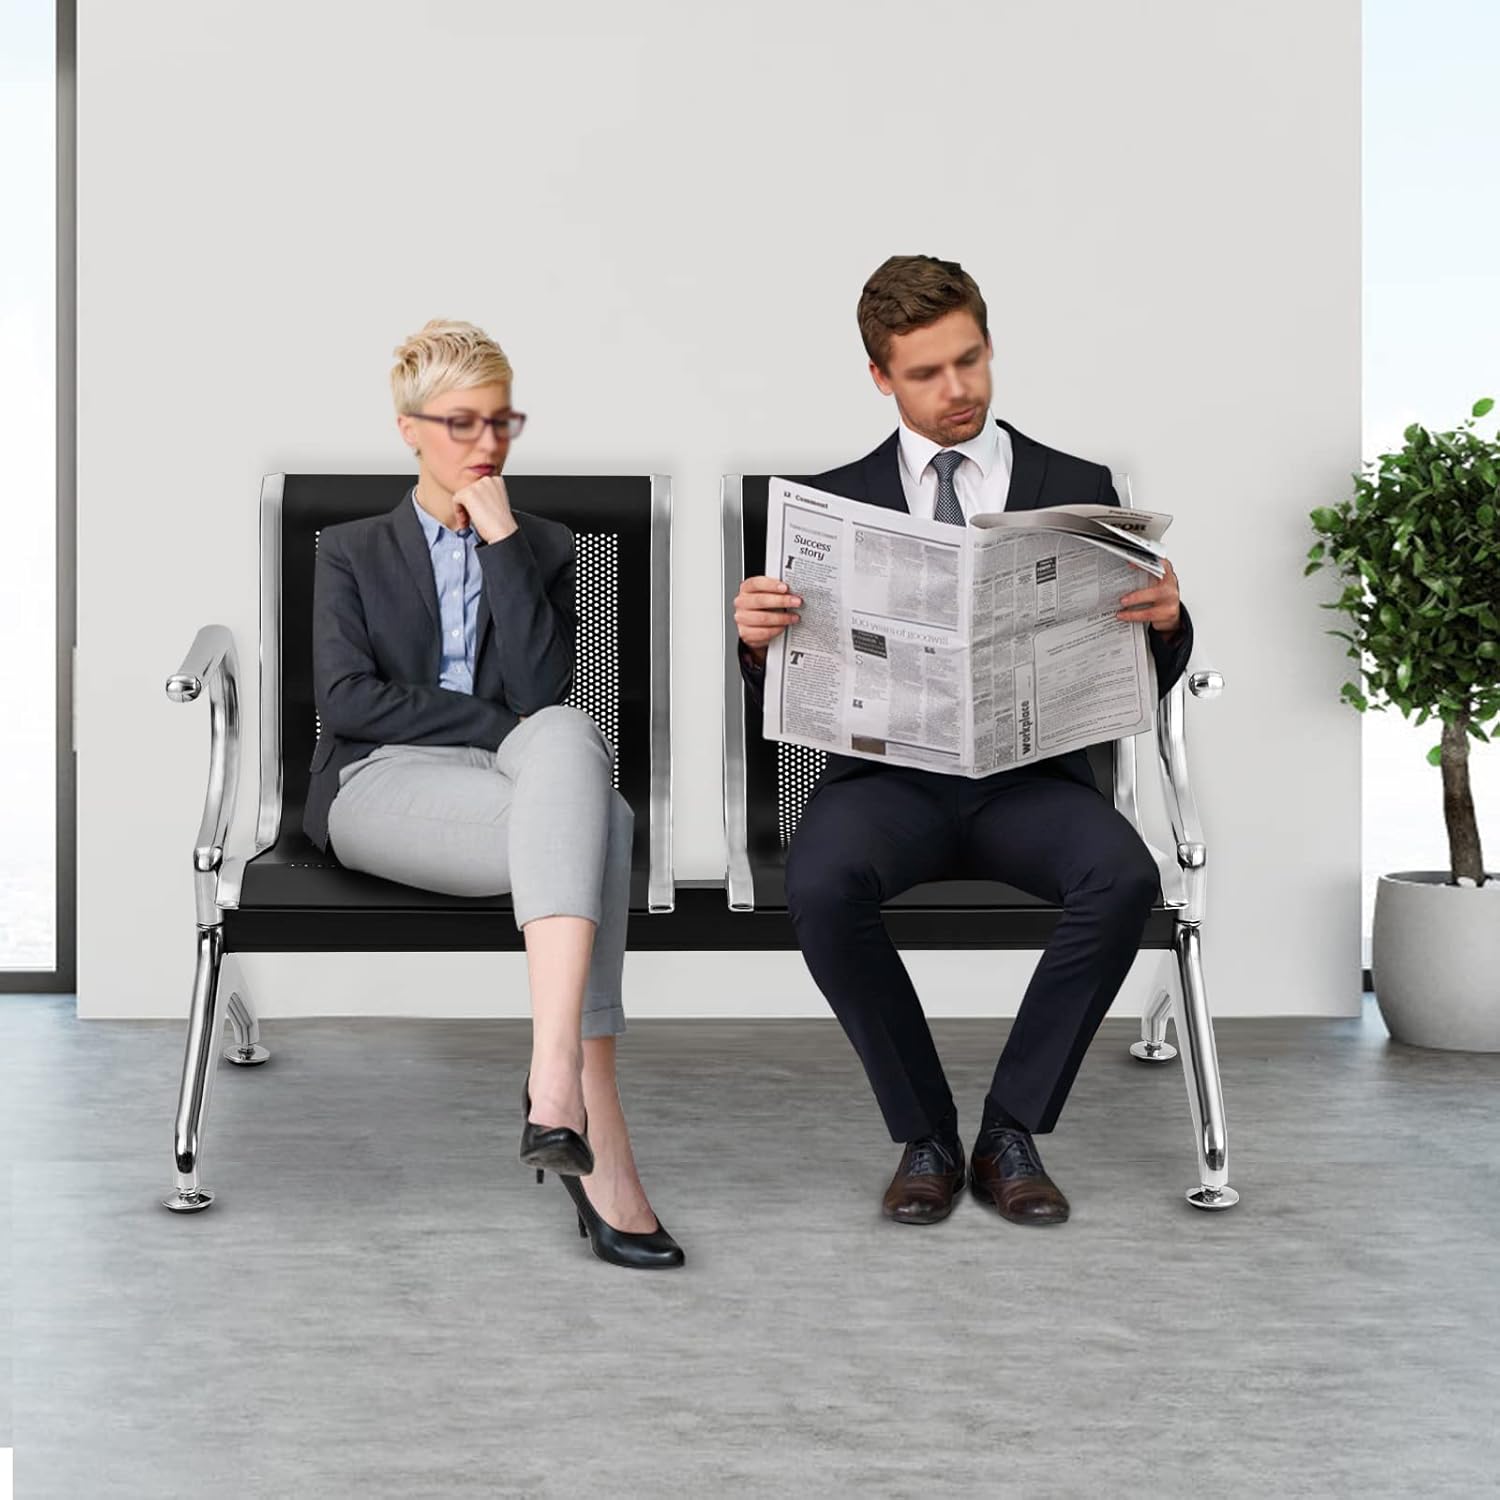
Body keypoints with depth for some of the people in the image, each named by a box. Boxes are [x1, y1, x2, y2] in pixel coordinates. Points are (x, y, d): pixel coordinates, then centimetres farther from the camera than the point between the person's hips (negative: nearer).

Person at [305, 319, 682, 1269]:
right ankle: (598, 1136, -44)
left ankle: (556, 1077, -49)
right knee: (595, 819, -34)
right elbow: (344, 696, 0)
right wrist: (501, 725, -8)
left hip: (515, 775, 2)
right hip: (378, 786, -2)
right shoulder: (352, 552, 18)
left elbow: (544, 690, 1)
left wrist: (502, 542, -2)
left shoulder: (547, 549, 21)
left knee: (569, 735, -38)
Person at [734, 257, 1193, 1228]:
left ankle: (1012, 1130, -13)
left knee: (1125, 876, -32)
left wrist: (1165, 618, -14)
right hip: (891, 771, 0)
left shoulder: (1078, 490, 11)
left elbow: (1146, 679, 9)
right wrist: (759, 640, -15)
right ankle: (925, 1136, -11)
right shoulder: (835, 500, 11)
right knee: (821, 884, -33)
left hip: (1029, 772, 1)